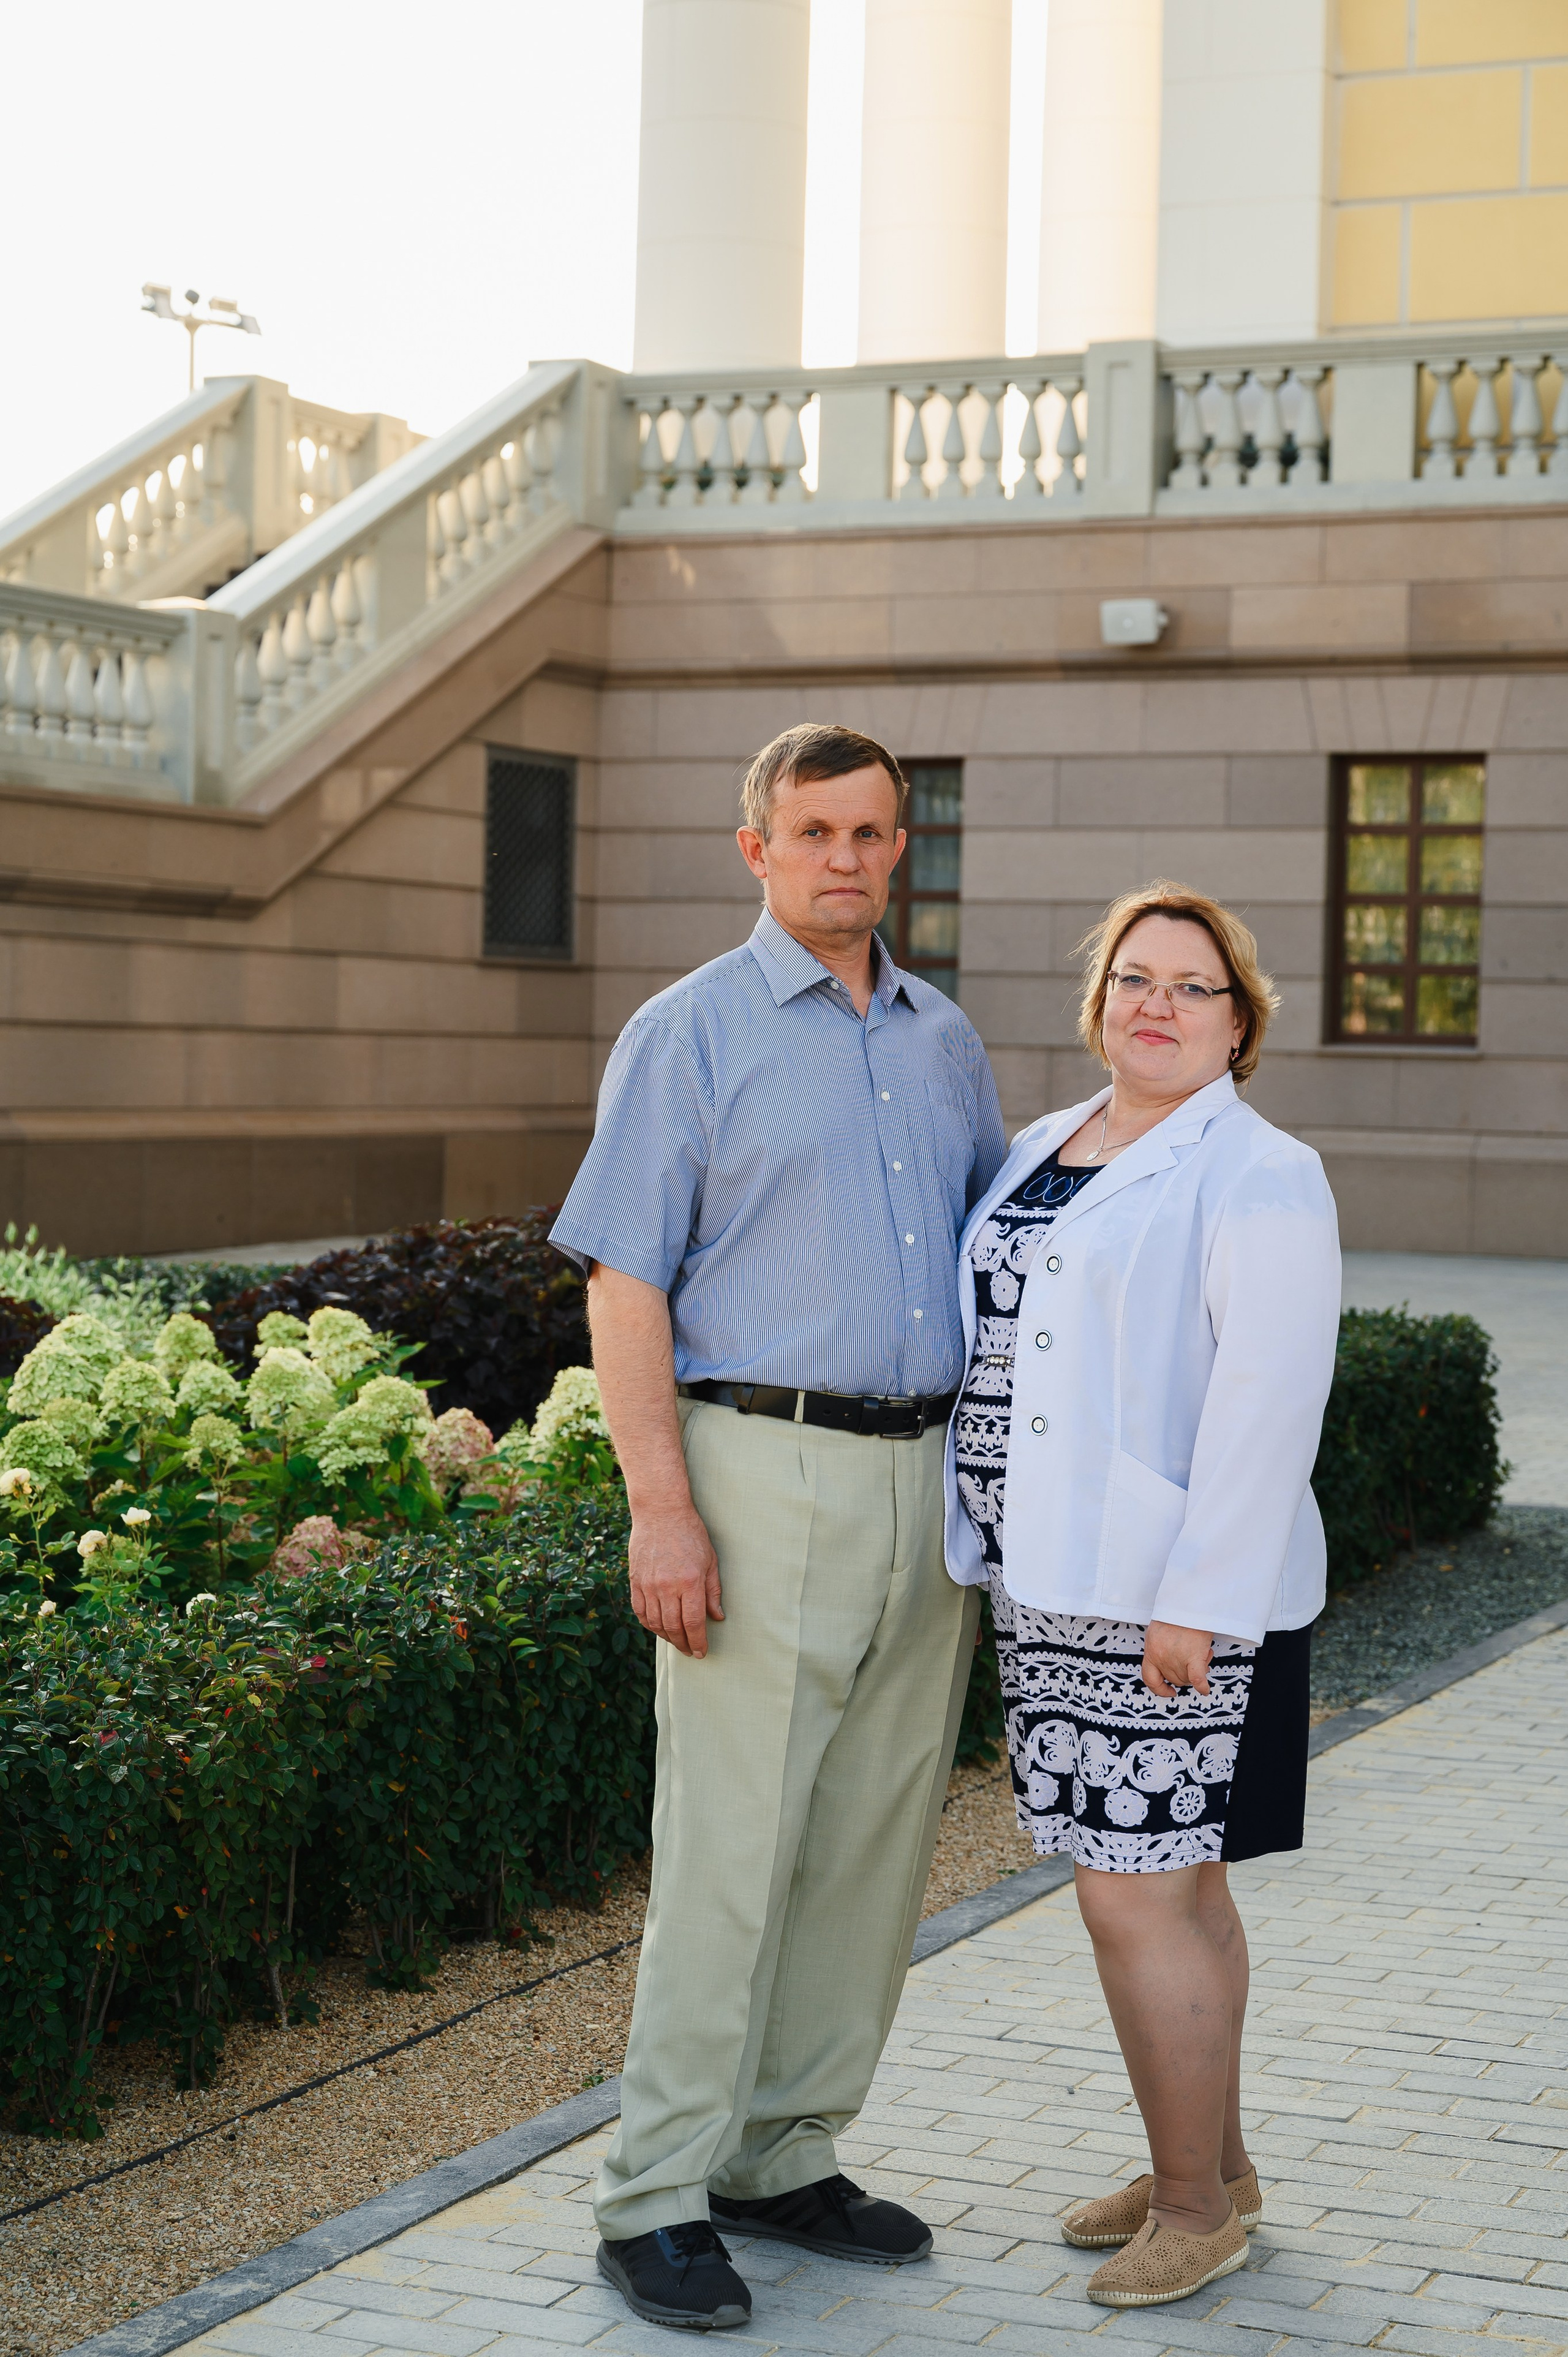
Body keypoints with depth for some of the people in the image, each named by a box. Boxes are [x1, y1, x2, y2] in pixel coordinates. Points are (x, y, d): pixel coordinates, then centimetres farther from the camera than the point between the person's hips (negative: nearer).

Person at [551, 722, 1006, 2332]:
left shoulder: (944, 1040, 15)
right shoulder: (689, 1035, -2)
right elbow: (623, 1289, -7)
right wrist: (663, 1509, -16)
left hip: (929, 1485, 6)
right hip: (766, 1471, -6)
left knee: (875, 1847, 9)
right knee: (732, 1850, -6)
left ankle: (785, 2157, 21)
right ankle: (655, 2199, 3)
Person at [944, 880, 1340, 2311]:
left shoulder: (1257, 1177, -11)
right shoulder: (1045, 1153, 14)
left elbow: (1268, 1398, -18)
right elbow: (997, 1337, 20)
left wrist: (1196, 1600, -22)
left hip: (1171, 1595, -8)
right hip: (1062, 1585, 8)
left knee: (1135, 1902, -6)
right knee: (1174, 1884, 16)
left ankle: (1198, 2207, 9)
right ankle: (1214, 2167, 28)